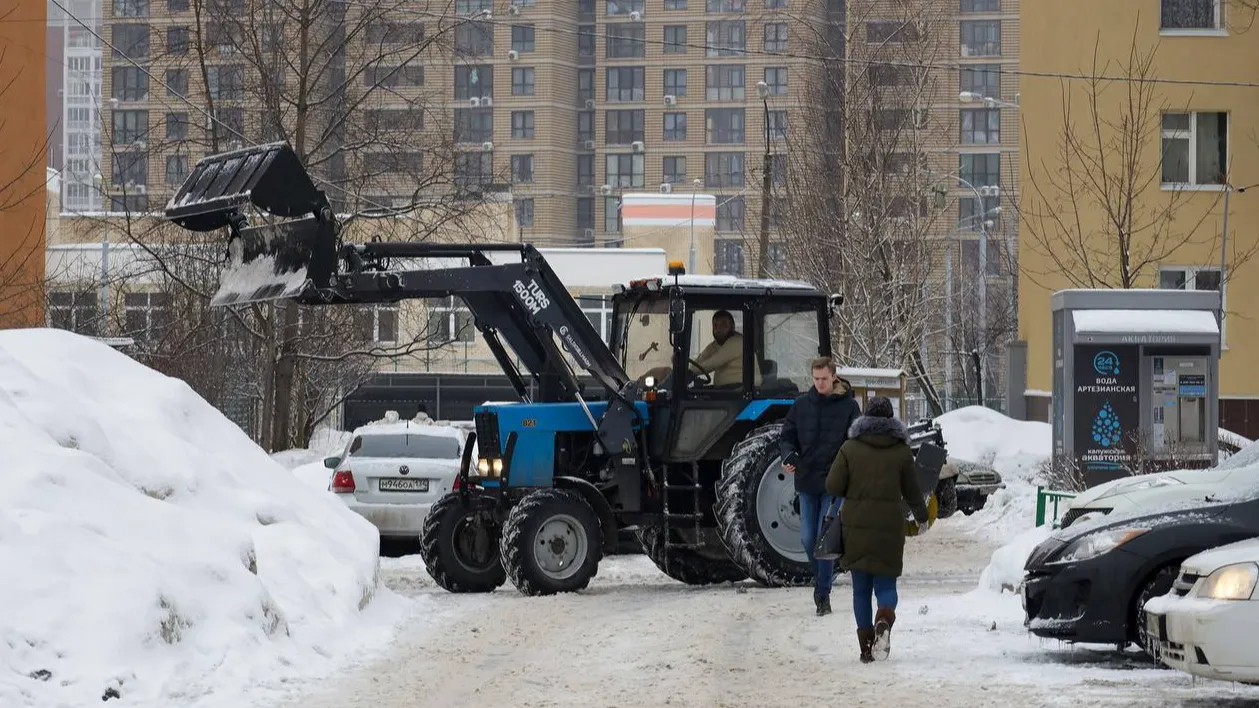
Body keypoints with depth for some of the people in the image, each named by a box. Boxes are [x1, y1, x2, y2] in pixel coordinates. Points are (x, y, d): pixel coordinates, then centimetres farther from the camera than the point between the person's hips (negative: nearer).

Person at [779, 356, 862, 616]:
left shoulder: (848, 406, -1)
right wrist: (788, 456, -10)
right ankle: (821, 578, 30)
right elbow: (787, 436, 11)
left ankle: (823, 592, -1)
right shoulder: (801, 405, 6)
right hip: (807, 481, 3)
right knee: (808, 538, 4)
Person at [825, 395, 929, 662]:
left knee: (861, 587, 8)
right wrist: (922, 517, 24)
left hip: (856, 527, 0)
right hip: (889, 527, 0)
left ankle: (866, 644, 3)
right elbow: (911, 490, 8)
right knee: (886, 584, 7)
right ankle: (884, 619, -24)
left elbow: (833, 486, -3)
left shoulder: (850, 448, -1)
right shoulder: (901, 451, 1)